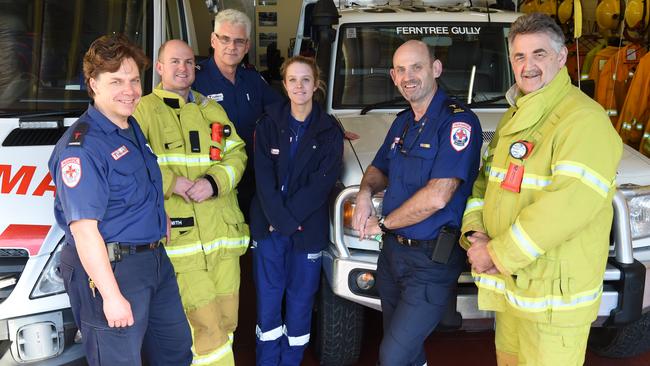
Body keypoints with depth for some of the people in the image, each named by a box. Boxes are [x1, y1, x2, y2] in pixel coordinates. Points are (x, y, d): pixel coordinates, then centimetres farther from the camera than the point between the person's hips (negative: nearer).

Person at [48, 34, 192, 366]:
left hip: (154, 259, 9)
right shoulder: (81, 145, -20)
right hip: (107, 268, -9)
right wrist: (112, 296, -24)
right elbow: (83, 229, -24)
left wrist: (160, 215, 11)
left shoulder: (133, 128, 10)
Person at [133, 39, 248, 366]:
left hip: (223, 232, 6)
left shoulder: (212, 110, 19)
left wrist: (213, 182, -7)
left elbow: (236, 154, 11)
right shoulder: (144, 110, 2)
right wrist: (170, 182, -15)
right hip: (180, 237, -5)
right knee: (208, 326, -6)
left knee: (227, 321, 10)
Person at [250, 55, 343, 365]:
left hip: (308, 229, 0)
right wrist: (280, 218, -16)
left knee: (301, 301, 7)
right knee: (267, 299, 6)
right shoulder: (268, 125, 2)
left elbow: (323, 182, -9)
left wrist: (288, 218, -14)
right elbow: (264, 178, -5)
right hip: (267, 226, 1)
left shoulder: (330, 130, 0)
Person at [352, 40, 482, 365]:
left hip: (431, 262, -8)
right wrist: (366, 191, -2)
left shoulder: (458, 121, -16)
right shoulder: (402, 122, 11)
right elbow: (378, 169, 23)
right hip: (392, 252, 8)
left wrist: (383, 224, -12)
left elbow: (437, 197, -24)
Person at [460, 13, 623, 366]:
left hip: (554, 291, -8)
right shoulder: (513, 118, 15)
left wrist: (497, 254, -22)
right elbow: (486, 177, 15)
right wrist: (474, 232, -5)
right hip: (509, 283, 8)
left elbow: (569, 203, -27)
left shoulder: (584, 119, -16)